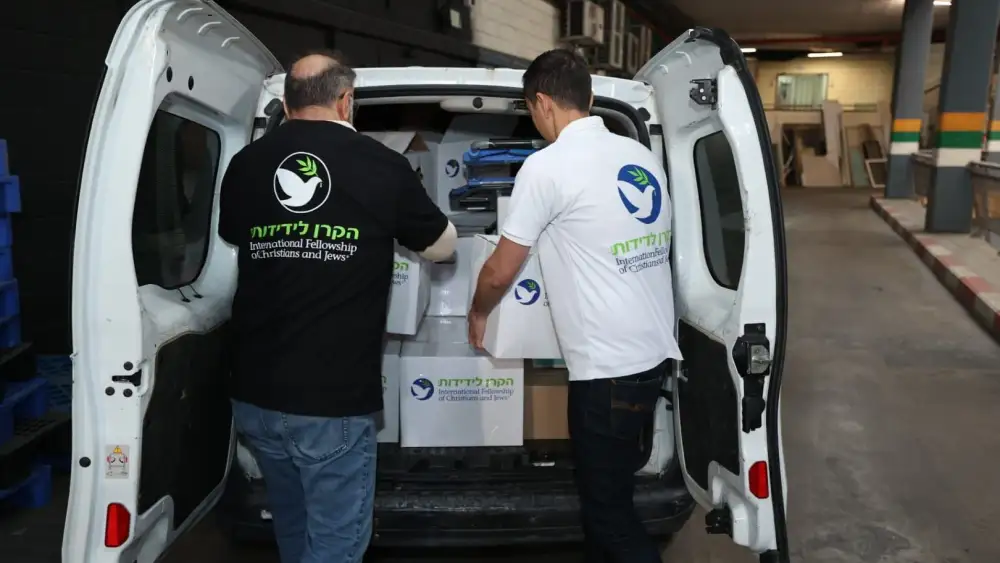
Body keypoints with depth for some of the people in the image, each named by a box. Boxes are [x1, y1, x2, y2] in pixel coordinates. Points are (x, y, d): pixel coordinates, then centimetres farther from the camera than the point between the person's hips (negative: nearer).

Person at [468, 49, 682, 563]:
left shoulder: (548, 164, -13)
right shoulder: (642, 157, 9)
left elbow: (500, 272, -5)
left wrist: (478, 313, 16)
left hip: (608, 368, -8)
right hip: (654, 353, 8)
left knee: (610, 511, 7)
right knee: (605, 492, 22)